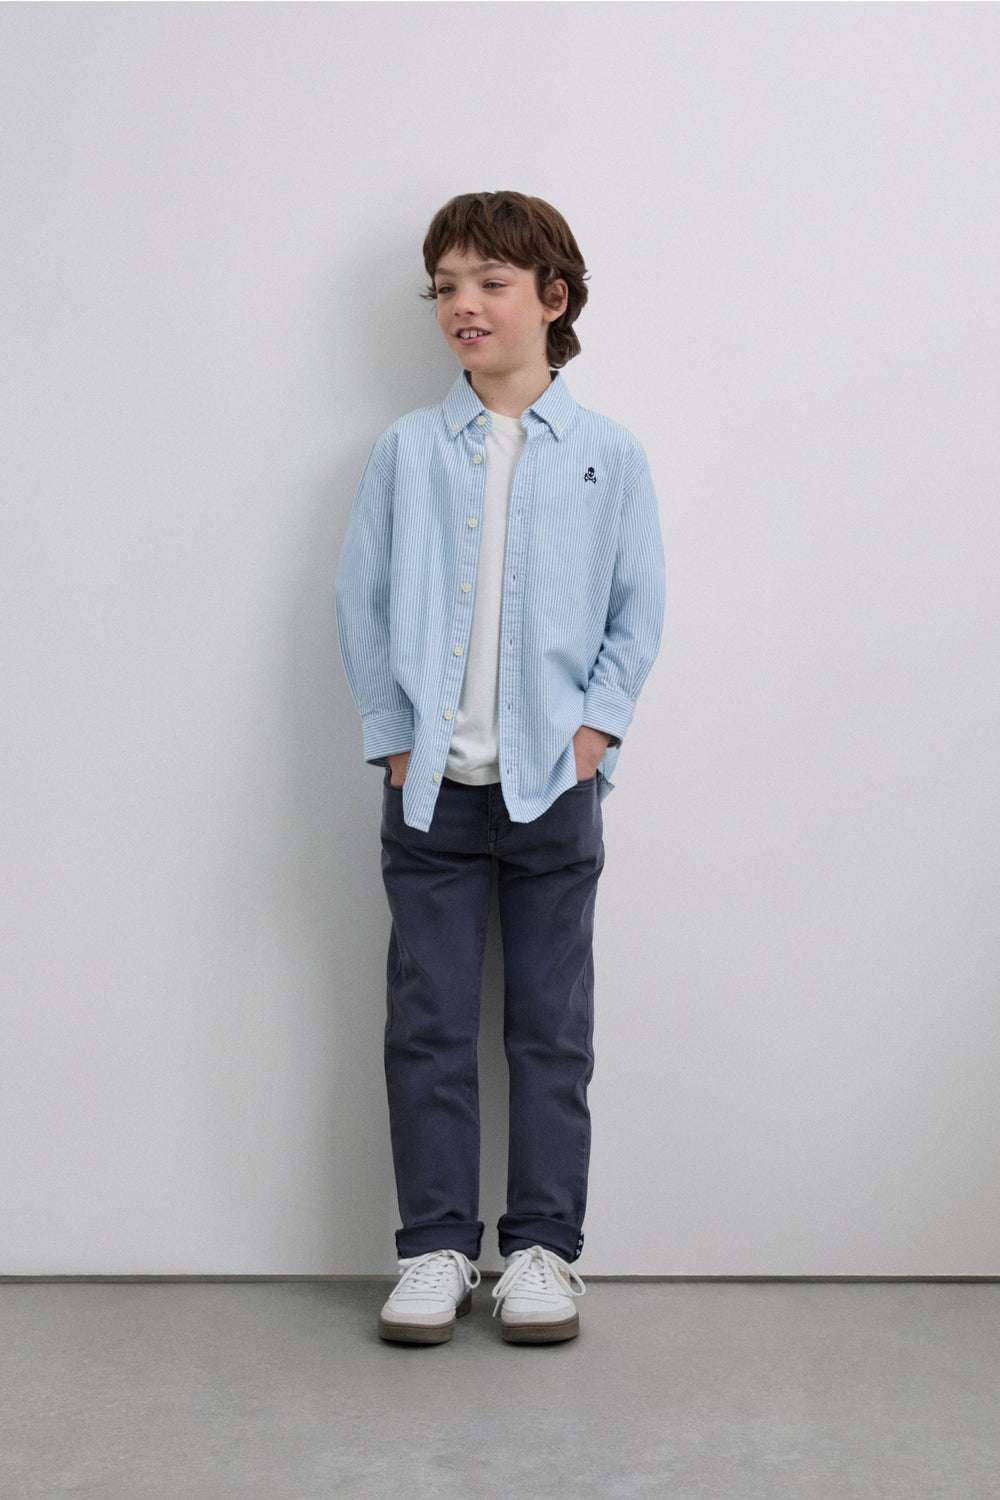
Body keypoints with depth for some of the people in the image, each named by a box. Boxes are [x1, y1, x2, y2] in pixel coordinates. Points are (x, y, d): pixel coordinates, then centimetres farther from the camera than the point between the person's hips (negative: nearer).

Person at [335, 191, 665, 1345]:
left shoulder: (608, 457, 3)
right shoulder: (406, 451, 4)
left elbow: (638, 612, 5)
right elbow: (361, 602, 5)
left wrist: (593, 732, -5)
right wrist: (392, 740, -2)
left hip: (553, 783, 0)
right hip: (429, 786, 1)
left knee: (551, 1029, 6)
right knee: (427, 1026, 5)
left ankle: (542, 1248, 18)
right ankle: (435, 1247, 17)